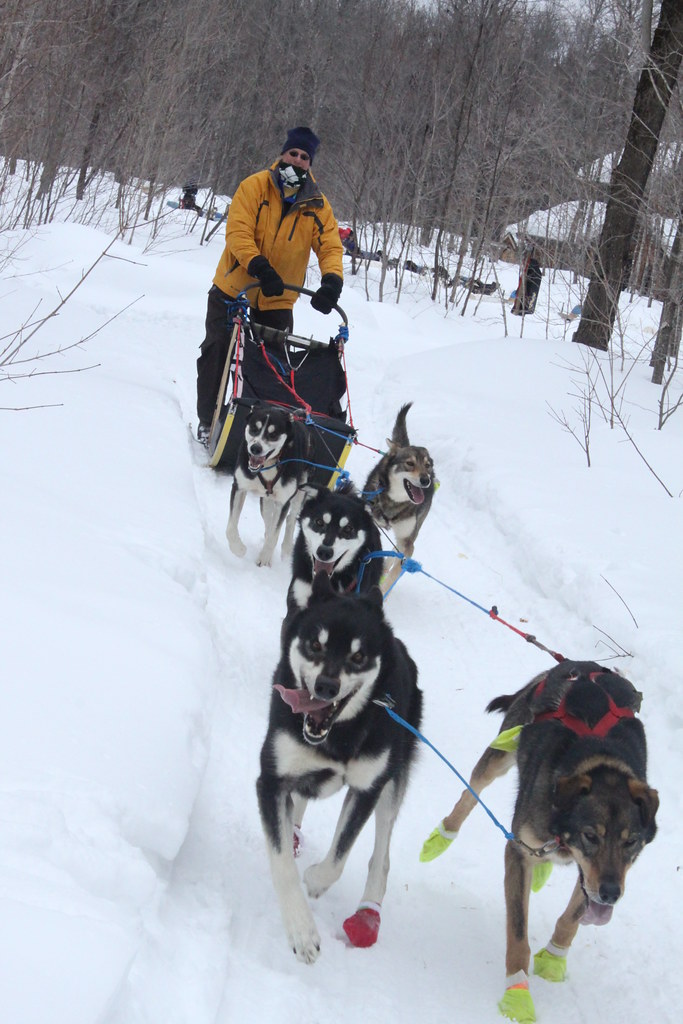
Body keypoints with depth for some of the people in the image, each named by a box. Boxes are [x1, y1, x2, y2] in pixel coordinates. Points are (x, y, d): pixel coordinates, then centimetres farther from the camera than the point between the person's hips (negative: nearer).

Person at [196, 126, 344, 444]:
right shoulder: (255, 186, -10)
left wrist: (332, 280, -28)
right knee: (217, 355, 5)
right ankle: (208, 421, 20)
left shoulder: (318, 205, -2)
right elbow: (237, 231, -20)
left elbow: (330, 247, -8)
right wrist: (259, 266, -34)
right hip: (233, 290, -2)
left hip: (277, 302, 2)